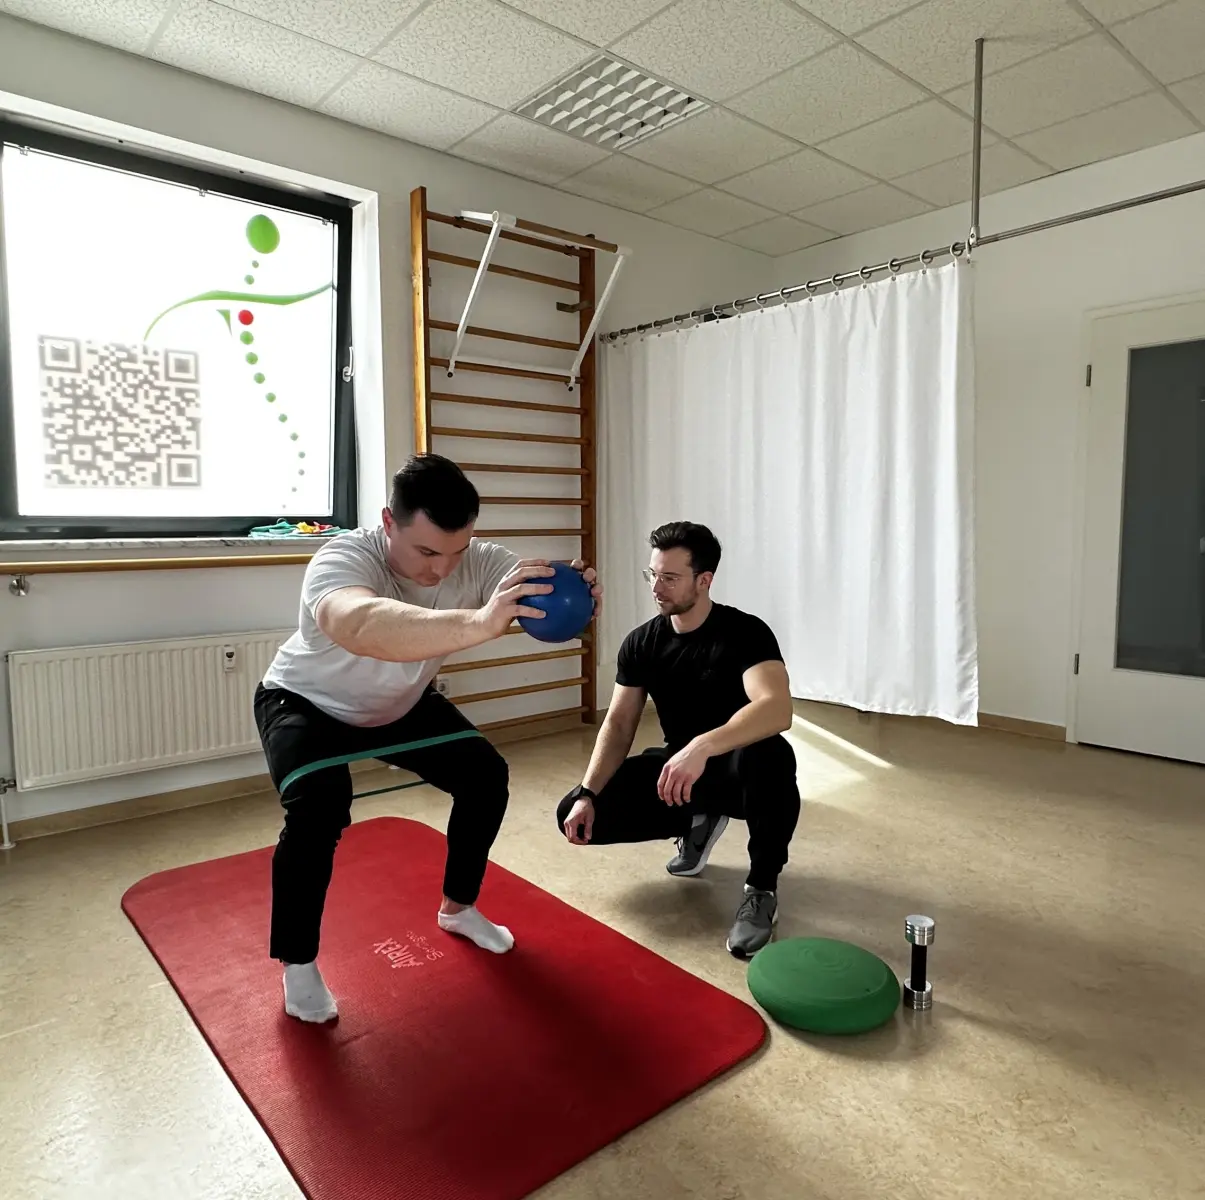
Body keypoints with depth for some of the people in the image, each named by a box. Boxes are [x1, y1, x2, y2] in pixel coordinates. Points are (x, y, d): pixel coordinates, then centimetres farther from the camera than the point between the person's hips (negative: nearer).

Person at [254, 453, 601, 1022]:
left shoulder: (476, 560, -25)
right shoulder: (345, 558, -41)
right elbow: (359, 625, -64)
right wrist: (479, 622, -78)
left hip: (402, 704, 5)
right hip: (307, 703, -5)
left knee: (487, 776, -2)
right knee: (320, 807, -29)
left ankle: (458, 908, 23)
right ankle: (297, 964, -3)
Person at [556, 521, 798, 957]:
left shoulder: (746, 633, -20)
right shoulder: (641, 642, -4)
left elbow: (777, 709, -38)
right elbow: (618, 725, -3)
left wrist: (700, 748, -53)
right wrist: (586, 794, -17)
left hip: (735, 768, -5)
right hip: (675, 767, 5)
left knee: (769, 757, -42)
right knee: (575, 814, -10)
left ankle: (762, 888, -14)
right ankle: (698, 821, 13)